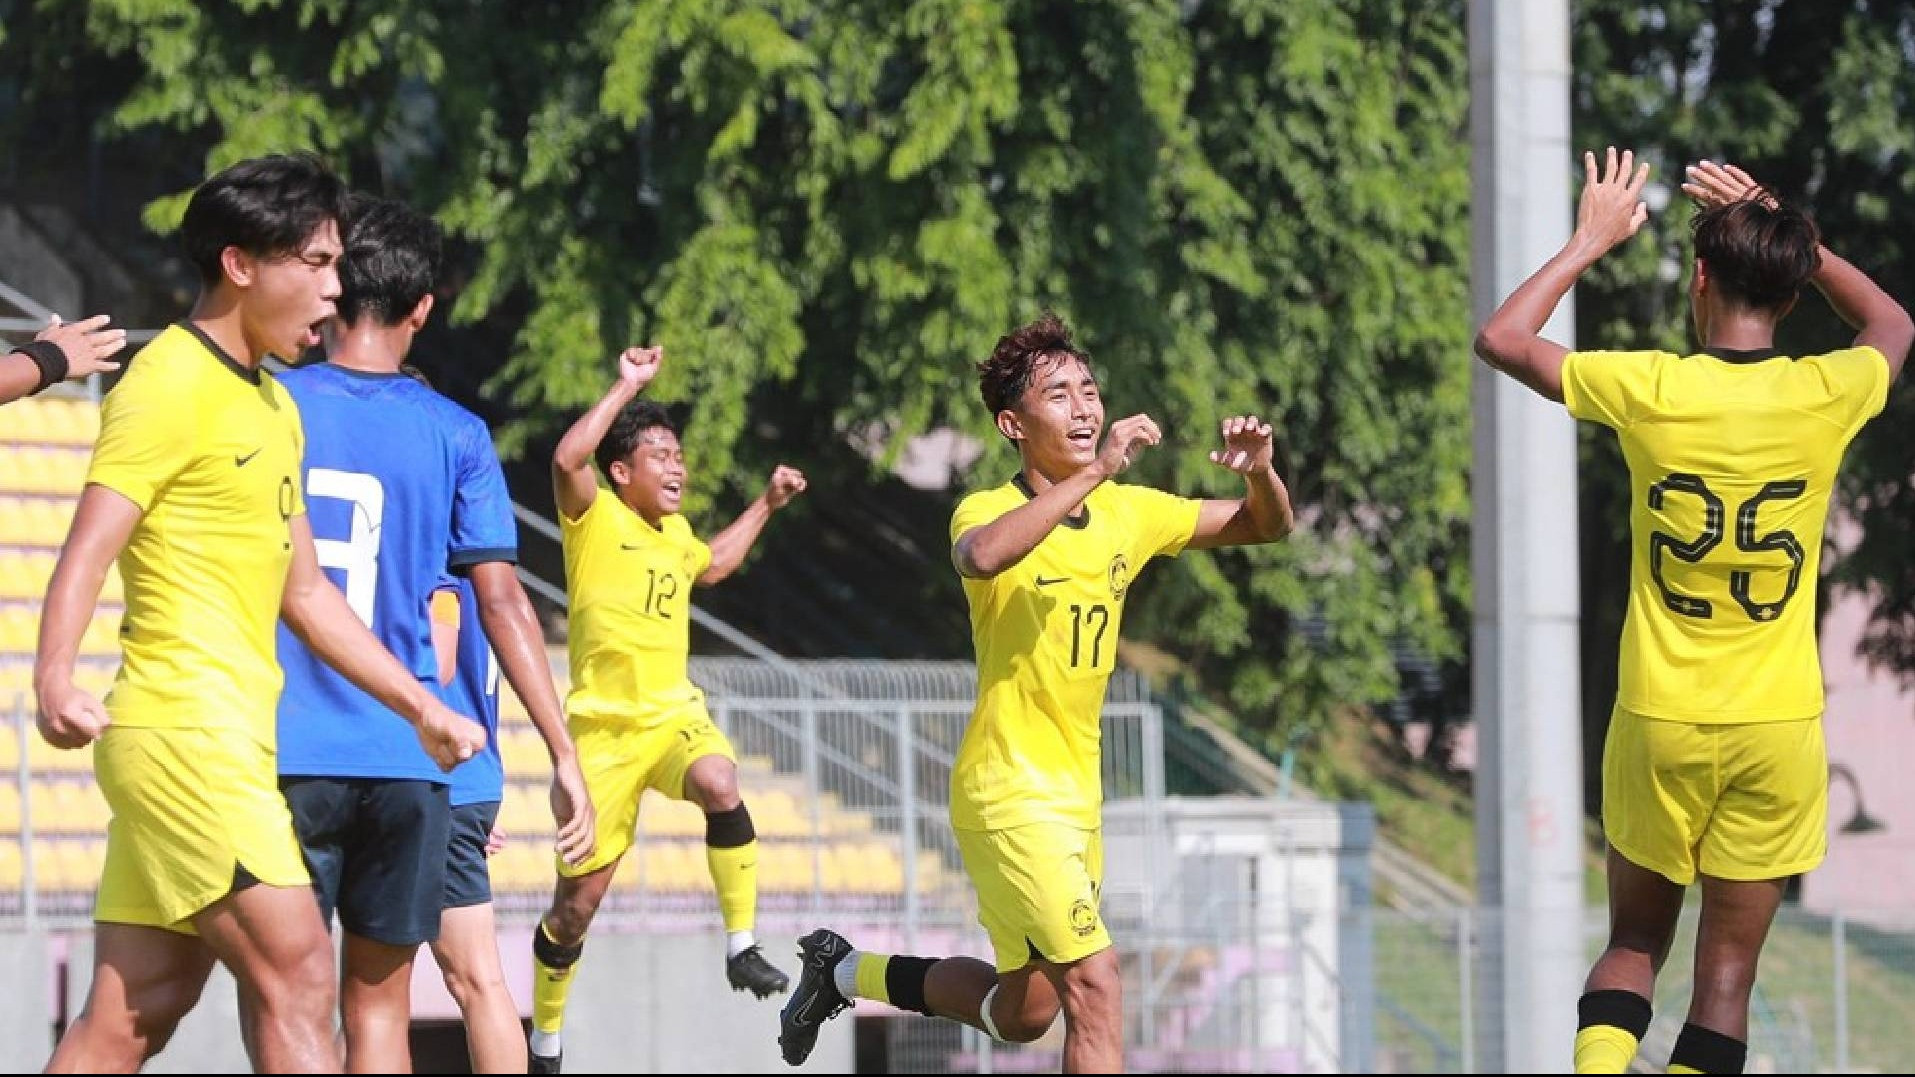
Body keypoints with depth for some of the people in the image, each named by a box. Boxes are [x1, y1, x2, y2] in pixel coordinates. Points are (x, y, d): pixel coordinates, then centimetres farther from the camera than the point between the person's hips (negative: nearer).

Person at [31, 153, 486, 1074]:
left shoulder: (274, 408, 20)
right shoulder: (171, 384, -9)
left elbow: (305, 593, 27)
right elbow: (88, 549, -19)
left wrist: (421, 706, 26)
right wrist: (55, 677, -35)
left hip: (227, 739, 9)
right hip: (186, 729, -9)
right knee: (296, 977, -11)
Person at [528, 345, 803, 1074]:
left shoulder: (675, 532, 13)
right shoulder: (594, 518, -6)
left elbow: (711, 567, 38)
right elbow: (568, 458, -29)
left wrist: (766, 505, 32)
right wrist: (627, 388, -24)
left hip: (673, 714, 4)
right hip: (604, 726, -4)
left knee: (719, 784, -33)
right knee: (579, 898, 2)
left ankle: (742, 948, -25)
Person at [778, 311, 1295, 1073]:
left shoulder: (1128, 513, 5)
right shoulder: (988, 512, -14)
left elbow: (1264, 526, 13)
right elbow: (983, 555, -39)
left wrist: (1259, 472, -10)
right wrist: (1093, 472, -41)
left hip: (1079, 795, 7)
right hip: (1010, 795, -7)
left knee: (1022, 1014, 17)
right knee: (1095, 983, -20)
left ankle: (846, 972, 38)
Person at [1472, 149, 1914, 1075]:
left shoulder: (1648, 390, -9)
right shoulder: (1826, 395, -6)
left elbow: (1501, 338, 8)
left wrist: (1592, 240, 16)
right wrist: (1783, 231, 19)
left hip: (1659, 720, 0)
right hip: (1777, 724, 0)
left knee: (1633, 944, 15)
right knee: (1727, 970, 5)